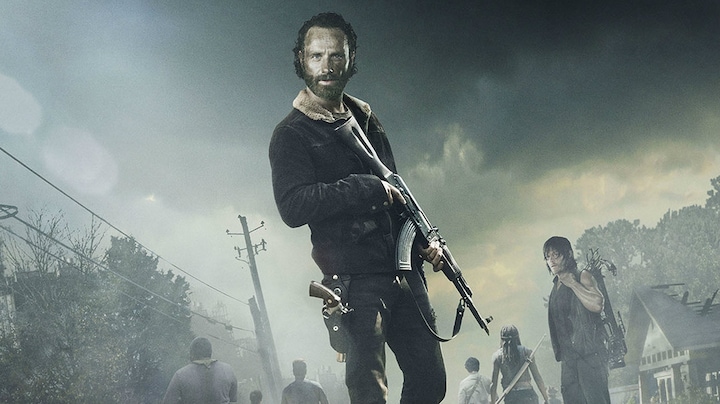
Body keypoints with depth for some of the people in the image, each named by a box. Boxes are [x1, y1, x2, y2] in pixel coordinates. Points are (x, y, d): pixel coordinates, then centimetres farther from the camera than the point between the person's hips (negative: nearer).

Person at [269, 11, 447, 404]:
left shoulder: (365, 116, 15)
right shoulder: (291, 134, -6)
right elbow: (293, 207, -22)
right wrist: (369, 189, -20)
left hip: (402, 272, 7)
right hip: (356, 280, -7)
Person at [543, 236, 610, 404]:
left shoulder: (582, 277, 1)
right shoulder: (556, 287, 21)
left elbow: (597, 304, -17)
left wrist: (572, 283, -11)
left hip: (589, 352, -7)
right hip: (567, 355, 7)